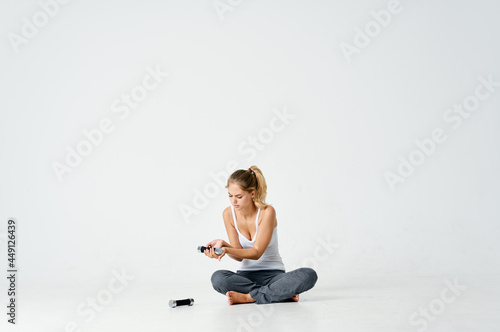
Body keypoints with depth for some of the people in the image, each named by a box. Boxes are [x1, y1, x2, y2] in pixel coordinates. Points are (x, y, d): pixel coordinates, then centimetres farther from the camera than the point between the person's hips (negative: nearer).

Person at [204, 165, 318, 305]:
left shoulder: (267, 212, -14)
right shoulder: (228, 214, -4)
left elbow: (256, 252, -17)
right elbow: (240, 256, -5)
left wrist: (226, 249, -32)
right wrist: (223, 244, -26)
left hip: (273, 273, -2)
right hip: (246, 275, 2)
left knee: (309, 275, -30)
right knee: (217, 278, -32)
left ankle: (247, 297, -25)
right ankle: (283, 293, -24)